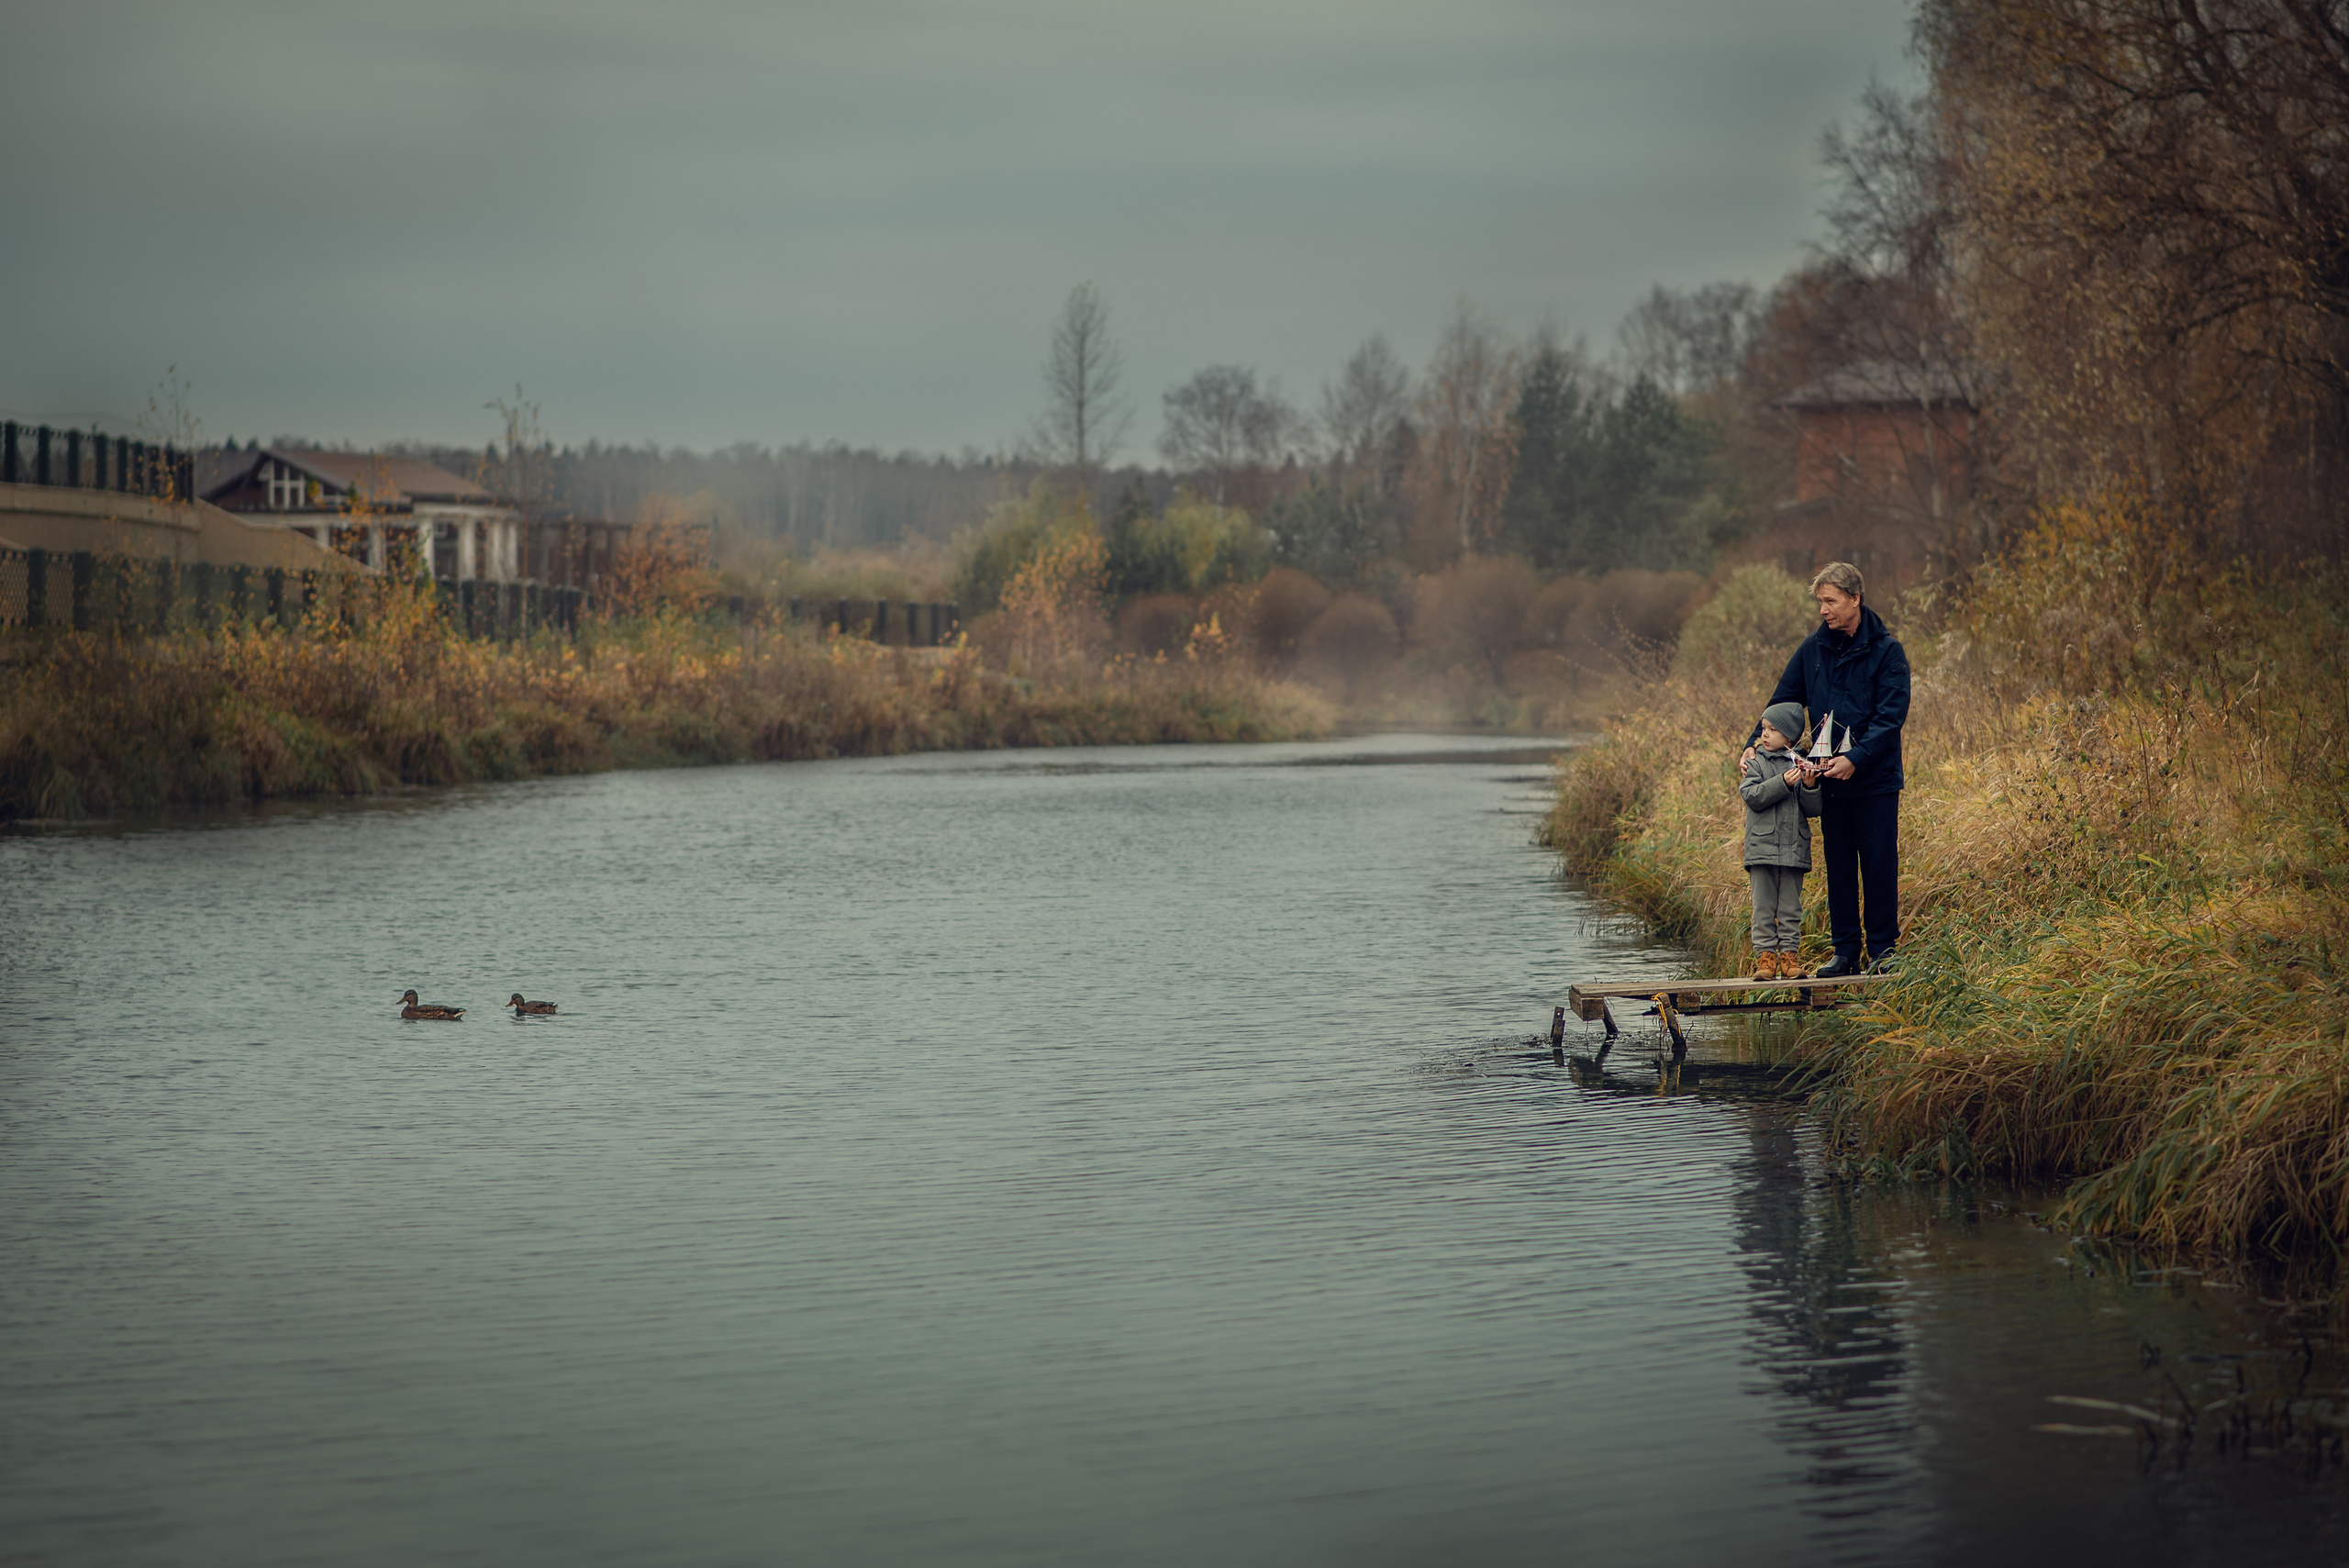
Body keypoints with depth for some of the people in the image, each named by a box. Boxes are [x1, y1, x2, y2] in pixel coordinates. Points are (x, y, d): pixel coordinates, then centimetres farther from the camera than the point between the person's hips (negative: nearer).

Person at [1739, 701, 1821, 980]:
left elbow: (1812, 810, 6)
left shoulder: (1799, 764, 7)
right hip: (1762, 847, -1)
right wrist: (1783, 783, -19)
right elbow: (1752, 796, -12)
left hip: (1793, 850, 1)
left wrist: (1810, 787, -12)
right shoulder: (1755, 763, 4)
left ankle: (1789, 953, 10)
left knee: (1791, 907, 5)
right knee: (1763, 906, -1)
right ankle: (1765, 955, 2)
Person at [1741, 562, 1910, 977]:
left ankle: (1883, 949, 10)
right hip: (1830, 778, 4)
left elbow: (1891, 716, -13)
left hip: (1875, 780, -4)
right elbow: (1783, 701, 11)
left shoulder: (1886, 650, -7)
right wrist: (1755, 743, -4)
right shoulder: (1813, 648, 6)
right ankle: (1846, 951, 15)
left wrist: (1856, 758, -24)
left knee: (1879, 866, 1)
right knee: (1839, 867, 8)